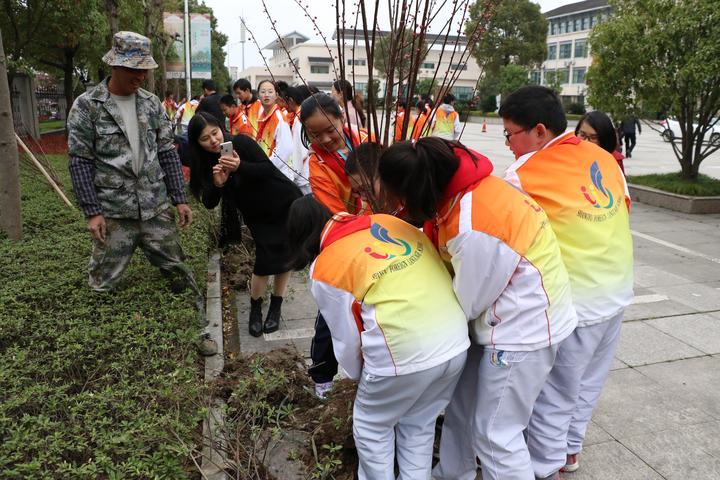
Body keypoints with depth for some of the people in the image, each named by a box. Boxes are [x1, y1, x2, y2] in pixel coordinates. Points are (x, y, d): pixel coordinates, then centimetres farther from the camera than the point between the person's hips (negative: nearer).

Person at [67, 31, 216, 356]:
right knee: (101, 285, 7)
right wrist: (92, 211, -11)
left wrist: (179, 198, 4)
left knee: (179, 273, 8)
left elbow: (167, 153, 8)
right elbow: (80, 162, -6)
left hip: (157, 208, 3)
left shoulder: (152, 103, 6)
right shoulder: (86, 106, -5)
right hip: (113, 213, -3)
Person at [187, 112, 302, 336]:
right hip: (259, 216, 2)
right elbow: (209, 203, -11)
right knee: (265, 261, -9)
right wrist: (217, 184, -31)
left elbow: (269, 169, -25)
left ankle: (276, 307, 24)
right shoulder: (206, 165, -7)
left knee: (284, 258, 4)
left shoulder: (241, 143, -18)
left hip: (287, 204, -2)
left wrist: (240, 167, -41)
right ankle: (255, 308, 15)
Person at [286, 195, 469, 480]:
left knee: (371, 428, 24)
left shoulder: (324, 270, 1)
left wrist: (357, 374, 27)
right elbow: (420, 279, 14)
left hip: (403, 354, -5)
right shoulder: (388, 221, 12)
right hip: (456, 343, 5)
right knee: (419, 425, 28)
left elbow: (347, 338, 7)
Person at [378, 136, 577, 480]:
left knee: (495, 436, 3)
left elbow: (467, 302, -16)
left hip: (523, 327, -9)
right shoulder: (463, 185, -6)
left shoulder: (473, 227, -32)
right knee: (461, 402, 21)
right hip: (510, 317, 9)